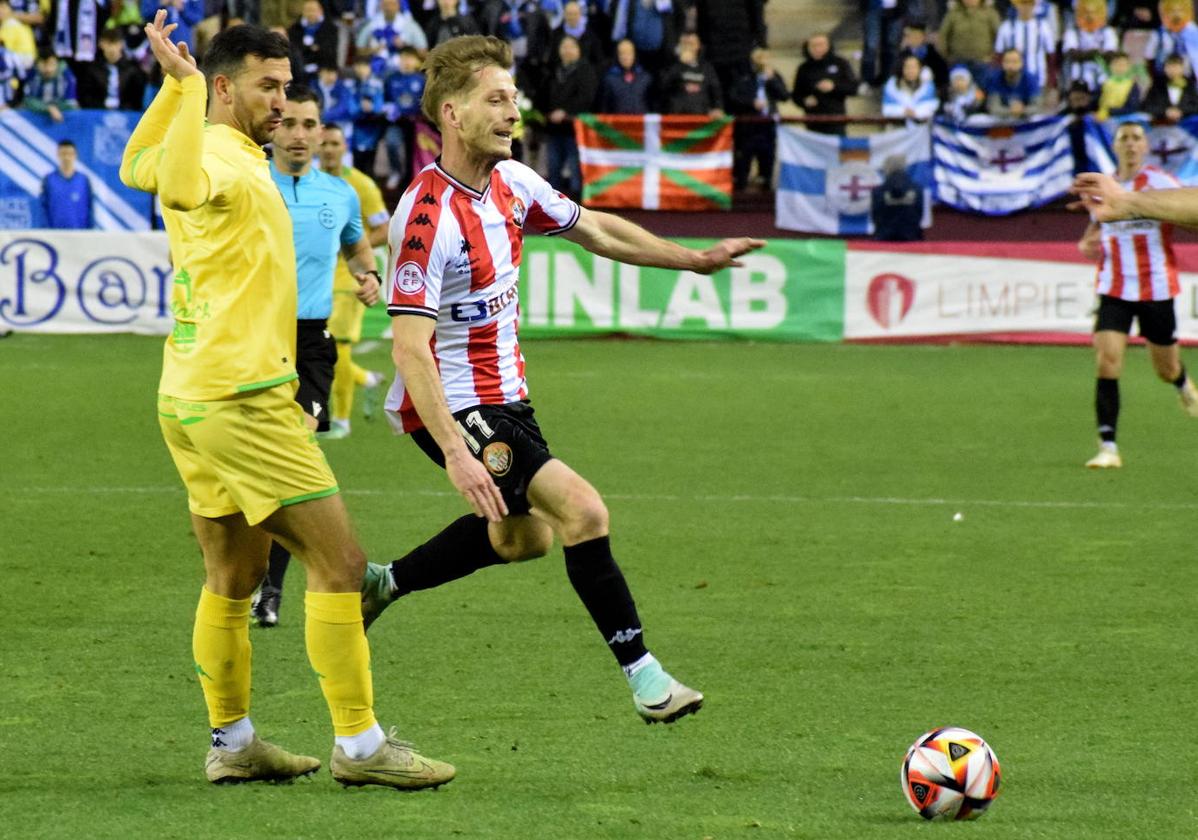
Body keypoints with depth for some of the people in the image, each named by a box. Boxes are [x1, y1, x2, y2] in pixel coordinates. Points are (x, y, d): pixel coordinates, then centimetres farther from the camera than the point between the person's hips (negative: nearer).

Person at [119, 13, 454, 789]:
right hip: (244, 400, -10)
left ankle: (232, 742, 20)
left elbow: (134, 166, 36)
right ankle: (359, 745, -6)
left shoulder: (229, 155, 13)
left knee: (233, 578, 16)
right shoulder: (226, 160, -14)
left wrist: (174, 85, 27)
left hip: (189, 399, 10)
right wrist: (188, 83, -35)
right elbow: (181, 188, -40)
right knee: (339, 562, -7)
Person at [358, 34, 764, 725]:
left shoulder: (511, 183, 0)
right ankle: (642, 673, -13)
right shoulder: (428, 216, -27)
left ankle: (384, 583, 40)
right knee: (582, 509, -19)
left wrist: (695, 259, 19)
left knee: (524, 537, 26)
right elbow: (409, 347, -32)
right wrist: (455, 453, -38)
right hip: (453, 406, -10)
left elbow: (594, 229, 17)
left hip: (503, 394, 10)